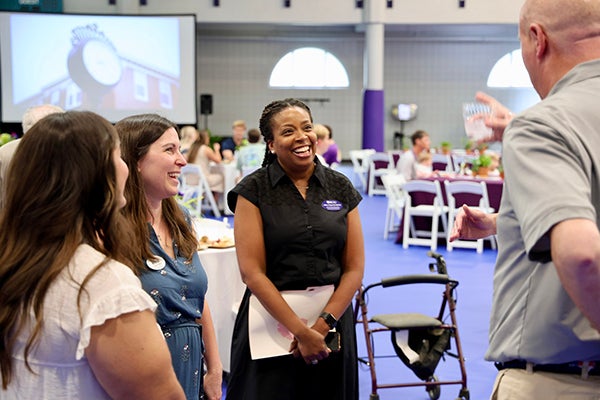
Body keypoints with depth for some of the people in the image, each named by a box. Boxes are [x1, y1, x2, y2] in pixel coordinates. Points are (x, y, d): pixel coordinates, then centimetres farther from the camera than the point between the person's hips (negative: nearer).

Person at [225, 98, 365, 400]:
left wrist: (323, 325, -12)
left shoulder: (340, 188, 3)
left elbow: (354, 268, 0)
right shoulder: (254, 190, -5)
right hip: (273, 316, -3)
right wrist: (301, 331, -15)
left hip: (332, 314, 3)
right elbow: (252, 272, -11)